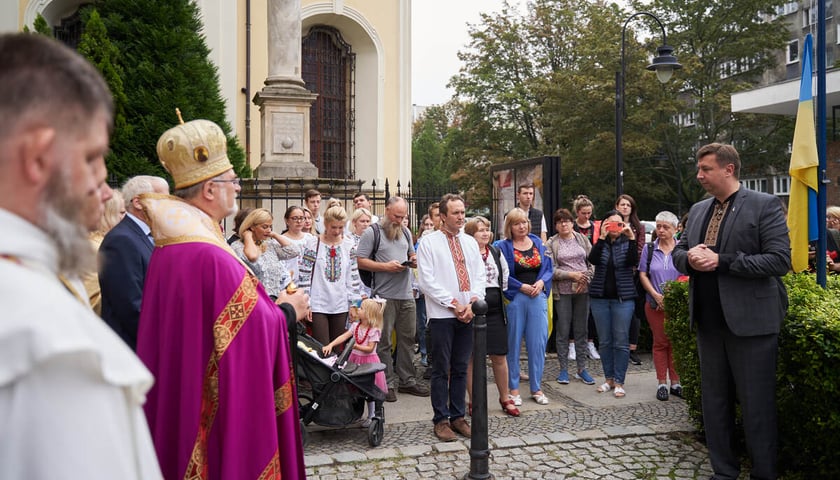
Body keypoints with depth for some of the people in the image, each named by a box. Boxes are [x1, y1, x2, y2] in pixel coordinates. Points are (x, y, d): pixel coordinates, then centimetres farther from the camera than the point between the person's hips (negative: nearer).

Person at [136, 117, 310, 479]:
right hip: (221, 406, -9)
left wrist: (270, 305, 13)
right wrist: (287, 311, -1)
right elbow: (258, 330, -20)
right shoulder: (212, 257, -25)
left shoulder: (168, 247, 4)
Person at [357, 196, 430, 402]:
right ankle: (387, 383, 9)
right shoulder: (372, 232, -4)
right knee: (384, 341, 0)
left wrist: (413, 260, 4)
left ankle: (407, 379, 22)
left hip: (406, 294, 6)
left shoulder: (405, 232, 17)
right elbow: (361, 260, -9)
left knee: (407, 338, 11)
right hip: (384, 295, -6)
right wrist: (385, 266, -17)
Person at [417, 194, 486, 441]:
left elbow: (480, 275, 9)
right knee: (441, 370, 1)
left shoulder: (470, 242, 13)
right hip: (442, 314, -4)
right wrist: (453, 304, -11)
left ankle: (458, 416, 19)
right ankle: (441, 420, 10)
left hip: (468, 313, 5)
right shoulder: (429, 243, -2)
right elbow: (427, 281, -8)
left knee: (461, 368, 10)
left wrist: (472, 303, -7)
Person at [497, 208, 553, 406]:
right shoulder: (504, 246, -2)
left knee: (538, 342, 5)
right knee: (513, 343, 3)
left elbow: (548, 268, 9)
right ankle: (513, 388, 13)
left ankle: (536, 388, 16)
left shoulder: (538, 243, 11)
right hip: (515, 298, -3)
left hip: (538, 297, 3)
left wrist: (541, 282, -9)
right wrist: (522, 287, -14)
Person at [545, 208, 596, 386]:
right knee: (563, 331, 3)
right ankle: (563, 369, 12)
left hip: (583, 290, 2)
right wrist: (571, 275, -15)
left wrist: (586, 278, -10)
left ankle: (582, 369, 15)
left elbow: (593, 263, 5)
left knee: (581, 331, 7)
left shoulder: (582, 239, 8)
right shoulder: (551, 244, 0)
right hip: (562, 292, -2)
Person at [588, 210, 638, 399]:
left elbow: (633, 262, -15)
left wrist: (632, 238, -23)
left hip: (623, 298, -2)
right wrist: (602, 237, -21)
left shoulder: (627, 243, 2)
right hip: (600, 298, 2)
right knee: (604, 341, 8)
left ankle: (619, 381, 7)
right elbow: (593, 260, -15)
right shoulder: (600, 243, 5)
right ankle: (609, 378, 19)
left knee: (621, 341, 0)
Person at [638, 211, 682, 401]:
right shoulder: (649, 248, 5)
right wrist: (656, 295, -8)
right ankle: (662, 383, 12)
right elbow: (643, 275, 4)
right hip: (655, 304, 1)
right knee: (660, 342, 6)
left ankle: (675, 383, 14)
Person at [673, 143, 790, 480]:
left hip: (750, 321, -6)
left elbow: (780, 260, -15)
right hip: (708, 322, 6)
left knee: (756, 405, 4)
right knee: (714, 401, 14)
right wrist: (689, 258, -8)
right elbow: (678, 251, 16)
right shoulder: (697, 210, 12)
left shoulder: (765, 206, -7)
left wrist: (721, 261, -20)